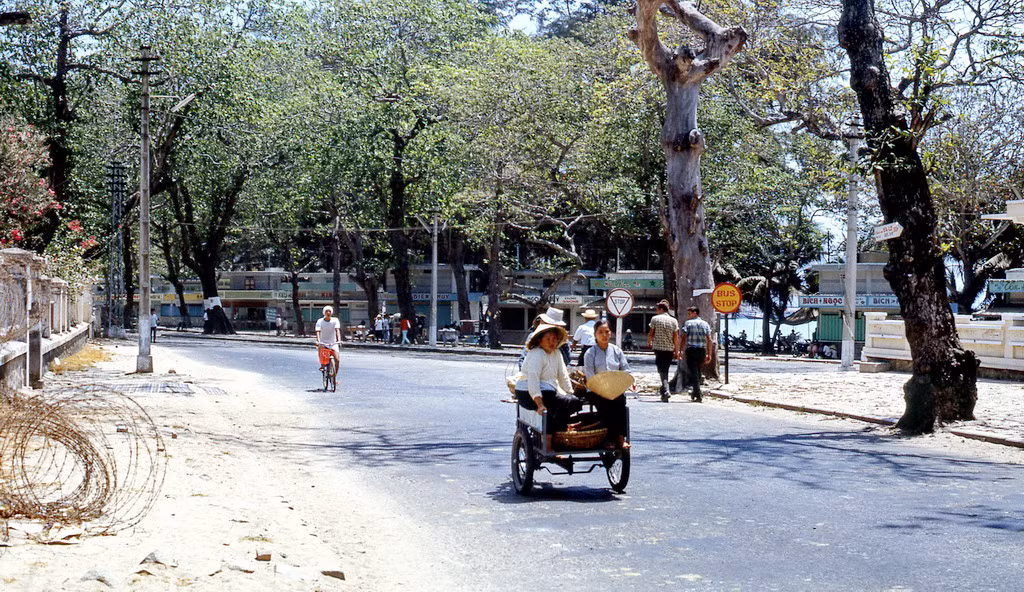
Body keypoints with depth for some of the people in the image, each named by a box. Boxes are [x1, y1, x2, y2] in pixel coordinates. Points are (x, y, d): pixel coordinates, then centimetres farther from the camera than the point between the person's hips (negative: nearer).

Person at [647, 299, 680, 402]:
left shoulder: (655, 319, -3)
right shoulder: (674, 320, 4)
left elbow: (651, 333, 2)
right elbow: (676, 337, 1)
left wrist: (649, 343, 22)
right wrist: (676, 351, 5)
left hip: (658, 348, -2)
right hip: (670, 349, 2)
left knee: (662, 370, -4)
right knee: (665, 369, 16)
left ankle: (666, 391, -21)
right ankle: (664, 389, 25)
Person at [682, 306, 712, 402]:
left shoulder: (688, 323, 0)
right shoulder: (705, 324, 10)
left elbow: (683, 338, -8)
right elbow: (709, 340, 4)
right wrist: (709, 354, 6)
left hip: (691, 350, -4)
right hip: (702, 351, 4)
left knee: (694, 372, -2)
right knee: (698, 372, 19)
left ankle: (698, 395, -9)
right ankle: (695, 392, 28)